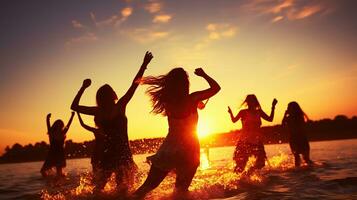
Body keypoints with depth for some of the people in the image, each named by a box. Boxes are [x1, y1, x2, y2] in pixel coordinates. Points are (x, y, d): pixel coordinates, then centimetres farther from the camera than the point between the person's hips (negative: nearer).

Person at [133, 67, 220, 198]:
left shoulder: (167, 101, -4)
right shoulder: (192, 99, -13)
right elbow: (216, 88, -2)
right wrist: (203, 75, 8)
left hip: (169, 148, 2)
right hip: (189, 149, -2)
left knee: (149, 184, 11)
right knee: (181, 188, 14)